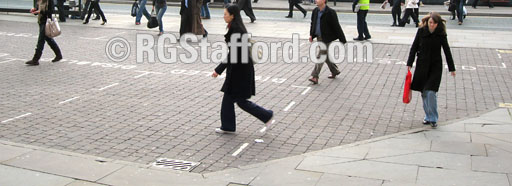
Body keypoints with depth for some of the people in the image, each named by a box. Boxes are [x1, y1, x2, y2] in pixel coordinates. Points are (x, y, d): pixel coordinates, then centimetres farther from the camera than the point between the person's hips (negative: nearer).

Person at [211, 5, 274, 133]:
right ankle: (227, 126, 21)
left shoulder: (236, 31, -21)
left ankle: (266, 115, 13)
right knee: (228, 97, 13)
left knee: (241, 100, 1)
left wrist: (219, 70, -20)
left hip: (240, 70, -10)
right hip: (238, 68, 10)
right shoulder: (238, 28, 9)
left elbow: (232, 54, -23)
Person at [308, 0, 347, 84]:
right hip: (319, 38, 8)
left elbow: (336, 26, -15)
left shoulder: (330, 12, -16)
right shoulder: (315, 11, 5)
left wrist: (343, 40, -14)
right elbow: (312, 23, 20)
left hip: (327, 39, -7)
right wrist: (311, 34, 9)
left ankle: (315, 77, -10)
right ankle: (335, 71, 35)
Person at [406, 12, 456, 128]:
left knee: (431, 92, -12)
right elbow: (414, 47, 3)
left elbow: (447, 51, 2)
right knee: (424, 93, 7)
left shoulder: (441, 34, -6)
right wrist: (410, 63, -2)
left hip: (435, 67, -2)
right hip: (422, 65, 2)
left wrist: (452, 68, 5)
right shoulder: (421, 31, -3)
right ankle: (428, 116, 22)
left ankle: (433, 118, 2)